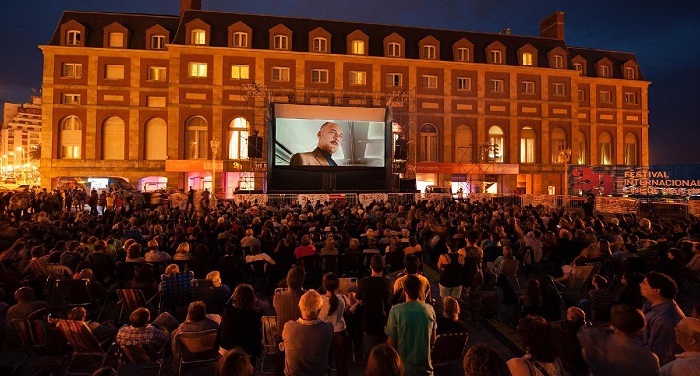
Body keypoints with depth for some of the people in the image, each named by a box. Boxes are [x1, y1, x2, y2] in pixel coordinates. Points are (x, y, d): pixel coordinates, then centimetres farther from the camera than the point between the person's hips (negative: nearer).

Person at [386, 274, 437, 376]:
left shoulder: (396, 310, -20)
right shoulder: (430, 309, -11)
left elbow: (391, 342, -12)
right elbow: (433, 341, 1)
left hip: (404, 365, -2)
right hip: (425, 366, 2)